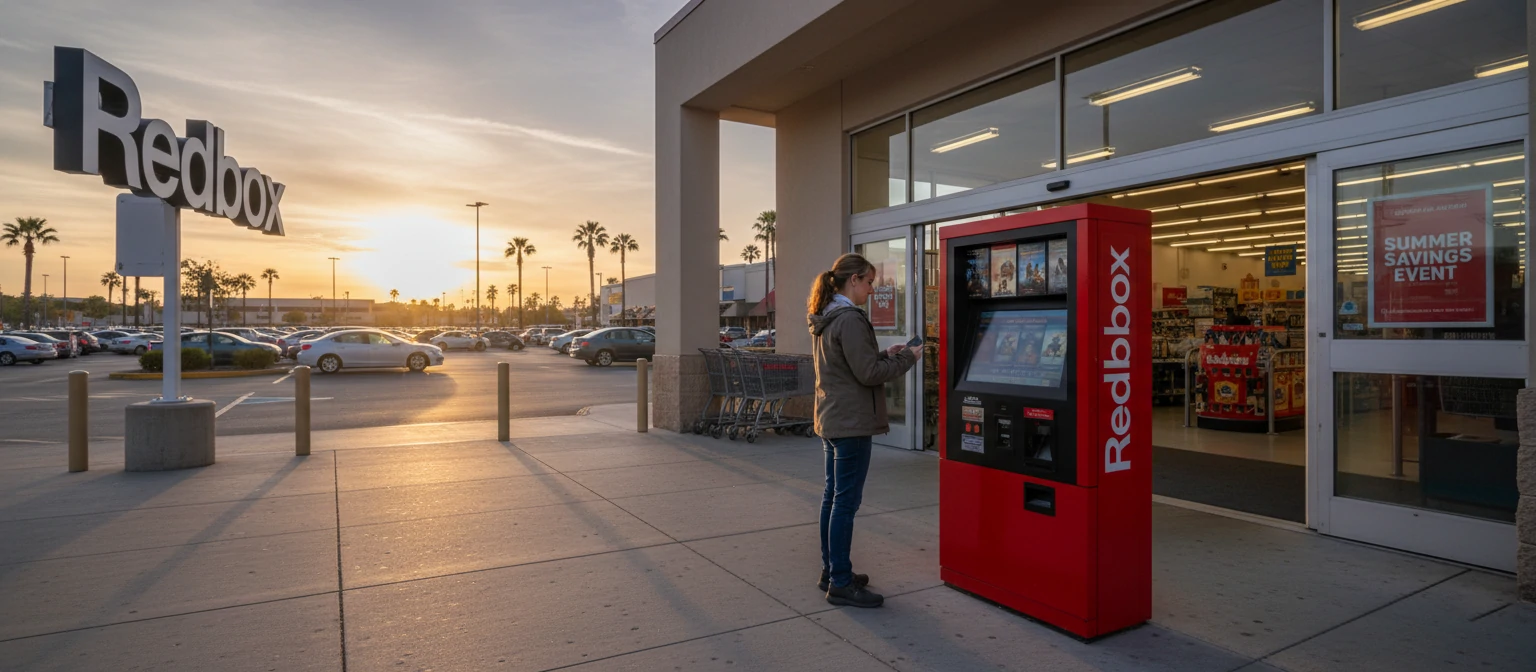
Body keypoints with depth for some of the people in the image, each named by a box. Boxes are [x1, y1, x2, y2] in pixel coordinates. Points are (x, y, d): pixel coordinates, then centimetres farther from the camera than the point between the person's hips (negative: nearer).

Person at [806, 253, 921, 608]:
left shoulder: (824, 319, 13)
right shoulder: (849, 319, -18)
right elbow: (868, 373, -18)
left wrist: (885, 354, 12)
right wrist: (906, 359, -5)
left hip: (831, 419, 10)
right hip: (851, 422, -10)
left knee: (833, 496, 15)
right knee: (846, 501, -3)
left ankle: (831, 571, 27)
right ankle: (841, 584, 5)